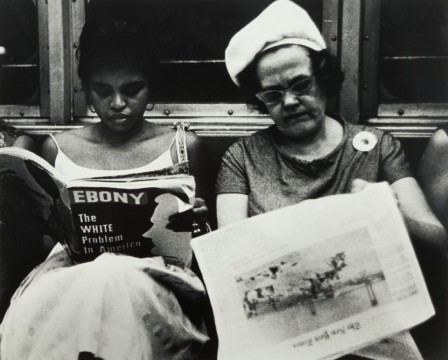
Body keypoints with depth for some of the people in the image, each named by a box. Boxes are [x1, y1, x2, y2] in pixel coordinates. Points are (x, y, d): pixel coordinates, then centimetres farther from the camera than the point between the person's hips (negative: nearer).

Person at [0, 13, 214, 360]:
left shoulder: (184, 146, 9)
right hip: (70, 271, 2)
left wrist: (190, 223, -10)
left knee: (119, 284, -37)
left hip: (156, 275, -1)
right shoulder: (56, 149, 15)